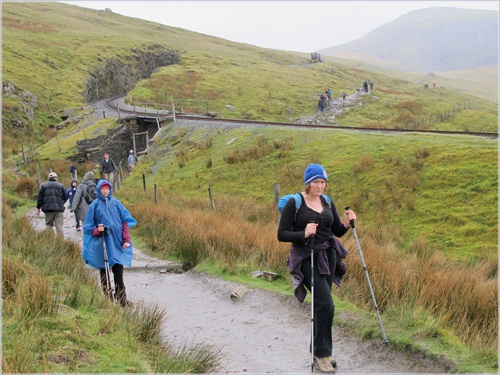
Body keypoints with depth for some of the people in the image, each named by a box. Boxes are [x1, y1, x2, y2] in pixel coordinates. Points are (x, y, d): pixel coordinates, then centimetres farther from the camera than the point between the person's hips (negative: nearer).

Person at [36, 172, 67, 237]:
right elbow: (65, 197, 6)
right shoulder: (60, 185, 5)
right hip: (59, 208, 0)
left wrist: (38, 208, 8)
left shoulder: (44, 185, 5)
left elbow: (40, 198, 3)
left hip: (48, 208, 0)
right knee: (59, 225, -1)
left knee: (49, 225, 9)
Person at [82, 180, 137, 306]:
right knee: (103, 271, 5)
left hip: (117, 242, 1)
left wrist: (126, 239, -3)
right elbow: (88, 226, 5)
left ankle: (121, 298, 5)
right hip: (102, 244, -1)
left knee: (118, 271, 0)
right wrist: (97, 230, -16)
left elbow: (125, 221, 5)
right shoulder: (95, 205, 2)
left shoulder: (116, 203, 6)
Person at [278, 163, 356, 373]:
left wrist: (347, 224, -7)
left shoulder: (327, 203, 8)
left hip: (328, 256, 6)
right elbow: (282, 234, -11)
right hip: (306, 259, -6)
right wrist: (303, 234, -25)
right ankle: (321, 354, -5)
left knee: (321, 304, 8)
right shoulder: (294, 203, -9)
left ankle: (319, 351, 22)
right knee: (325, 303, -16)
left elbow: (338, 232, 13)